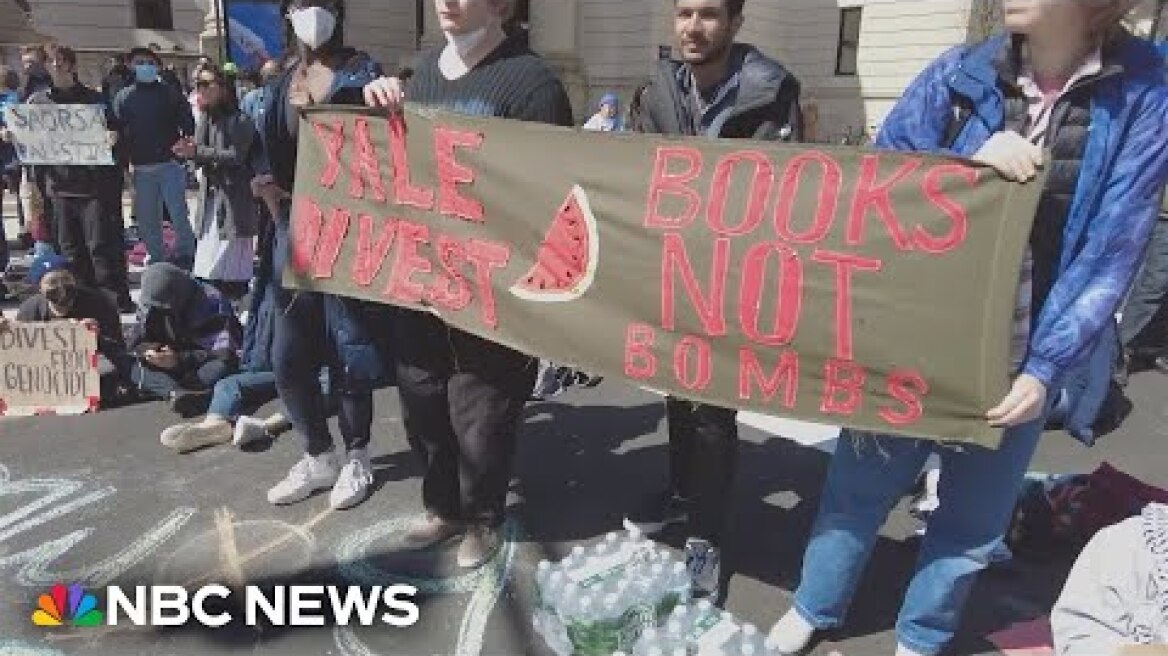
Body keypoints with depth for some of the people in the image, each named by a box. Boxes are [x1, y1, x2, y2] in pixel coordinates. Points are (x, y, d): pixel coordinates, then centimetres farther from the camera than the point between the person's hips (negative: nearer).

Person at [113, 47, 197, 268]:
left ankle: (185, 255, 7)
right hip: (141, 168, 4)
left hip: (170, 164, -3)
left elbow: (188, 126, -2)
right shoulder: (123, 97, 11)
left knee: (178, 212, -7)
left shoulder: (170, 94, 4)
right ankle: (157, 259, 18)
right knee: (146, 219, 7)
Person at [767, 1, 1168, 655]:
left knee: (974, 518, 15)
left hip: (1019, 360, 0)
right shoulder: (960, 73, -5)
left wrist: (1046, 366, -14)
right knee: (860, 485, 13)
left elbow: (1112, 249, -8)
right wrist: (967, 162, -21)